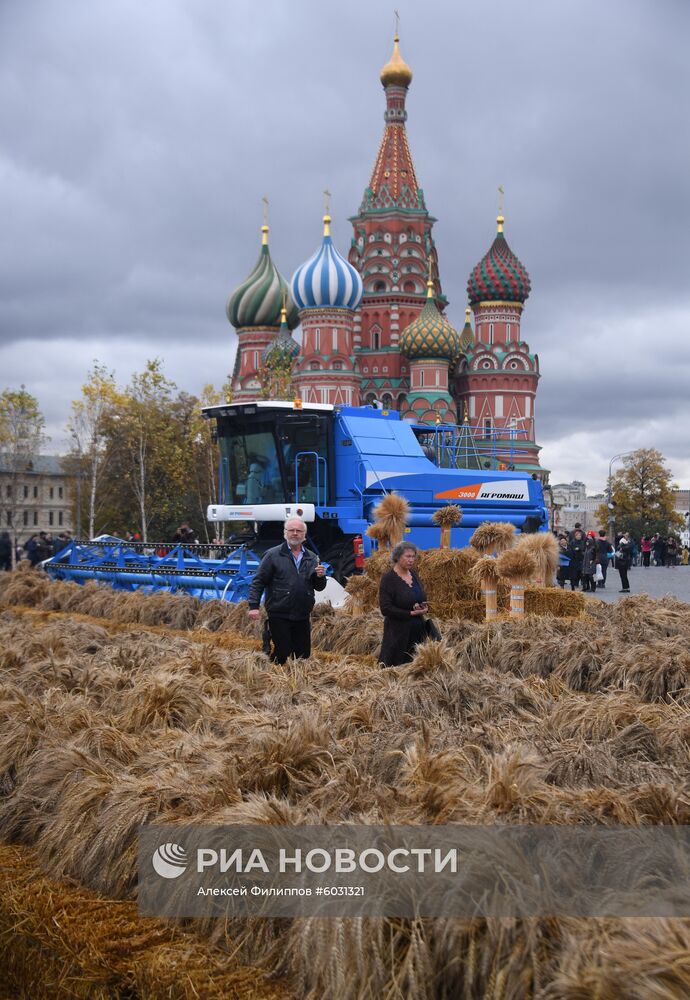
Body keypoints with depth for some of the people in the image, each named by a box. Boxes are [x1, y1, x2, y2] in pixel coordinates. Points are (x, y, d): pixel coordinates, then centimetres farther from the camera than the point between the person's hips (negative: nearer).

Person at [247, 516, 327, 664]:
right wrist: (254, 606, -14)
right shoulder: (273, 555, -1)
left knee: (304, 654, 9)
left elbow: (319, 587, 17)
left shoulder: (312, 558, 12)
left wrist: (320, 576, -5)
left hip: (303, 617, 4)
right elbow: (258, 582, -4)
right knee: (282, 653, -5)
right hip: (279, 616, -4)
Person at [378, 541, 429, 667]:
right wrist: (411, 613, -19)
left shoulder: (413, 574, 10)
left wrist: (424, 607, -2)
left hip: (418, 629, 7)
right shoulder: (388, 578, -11)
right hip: (398, 632, -7)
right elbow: (385, 609, -16)